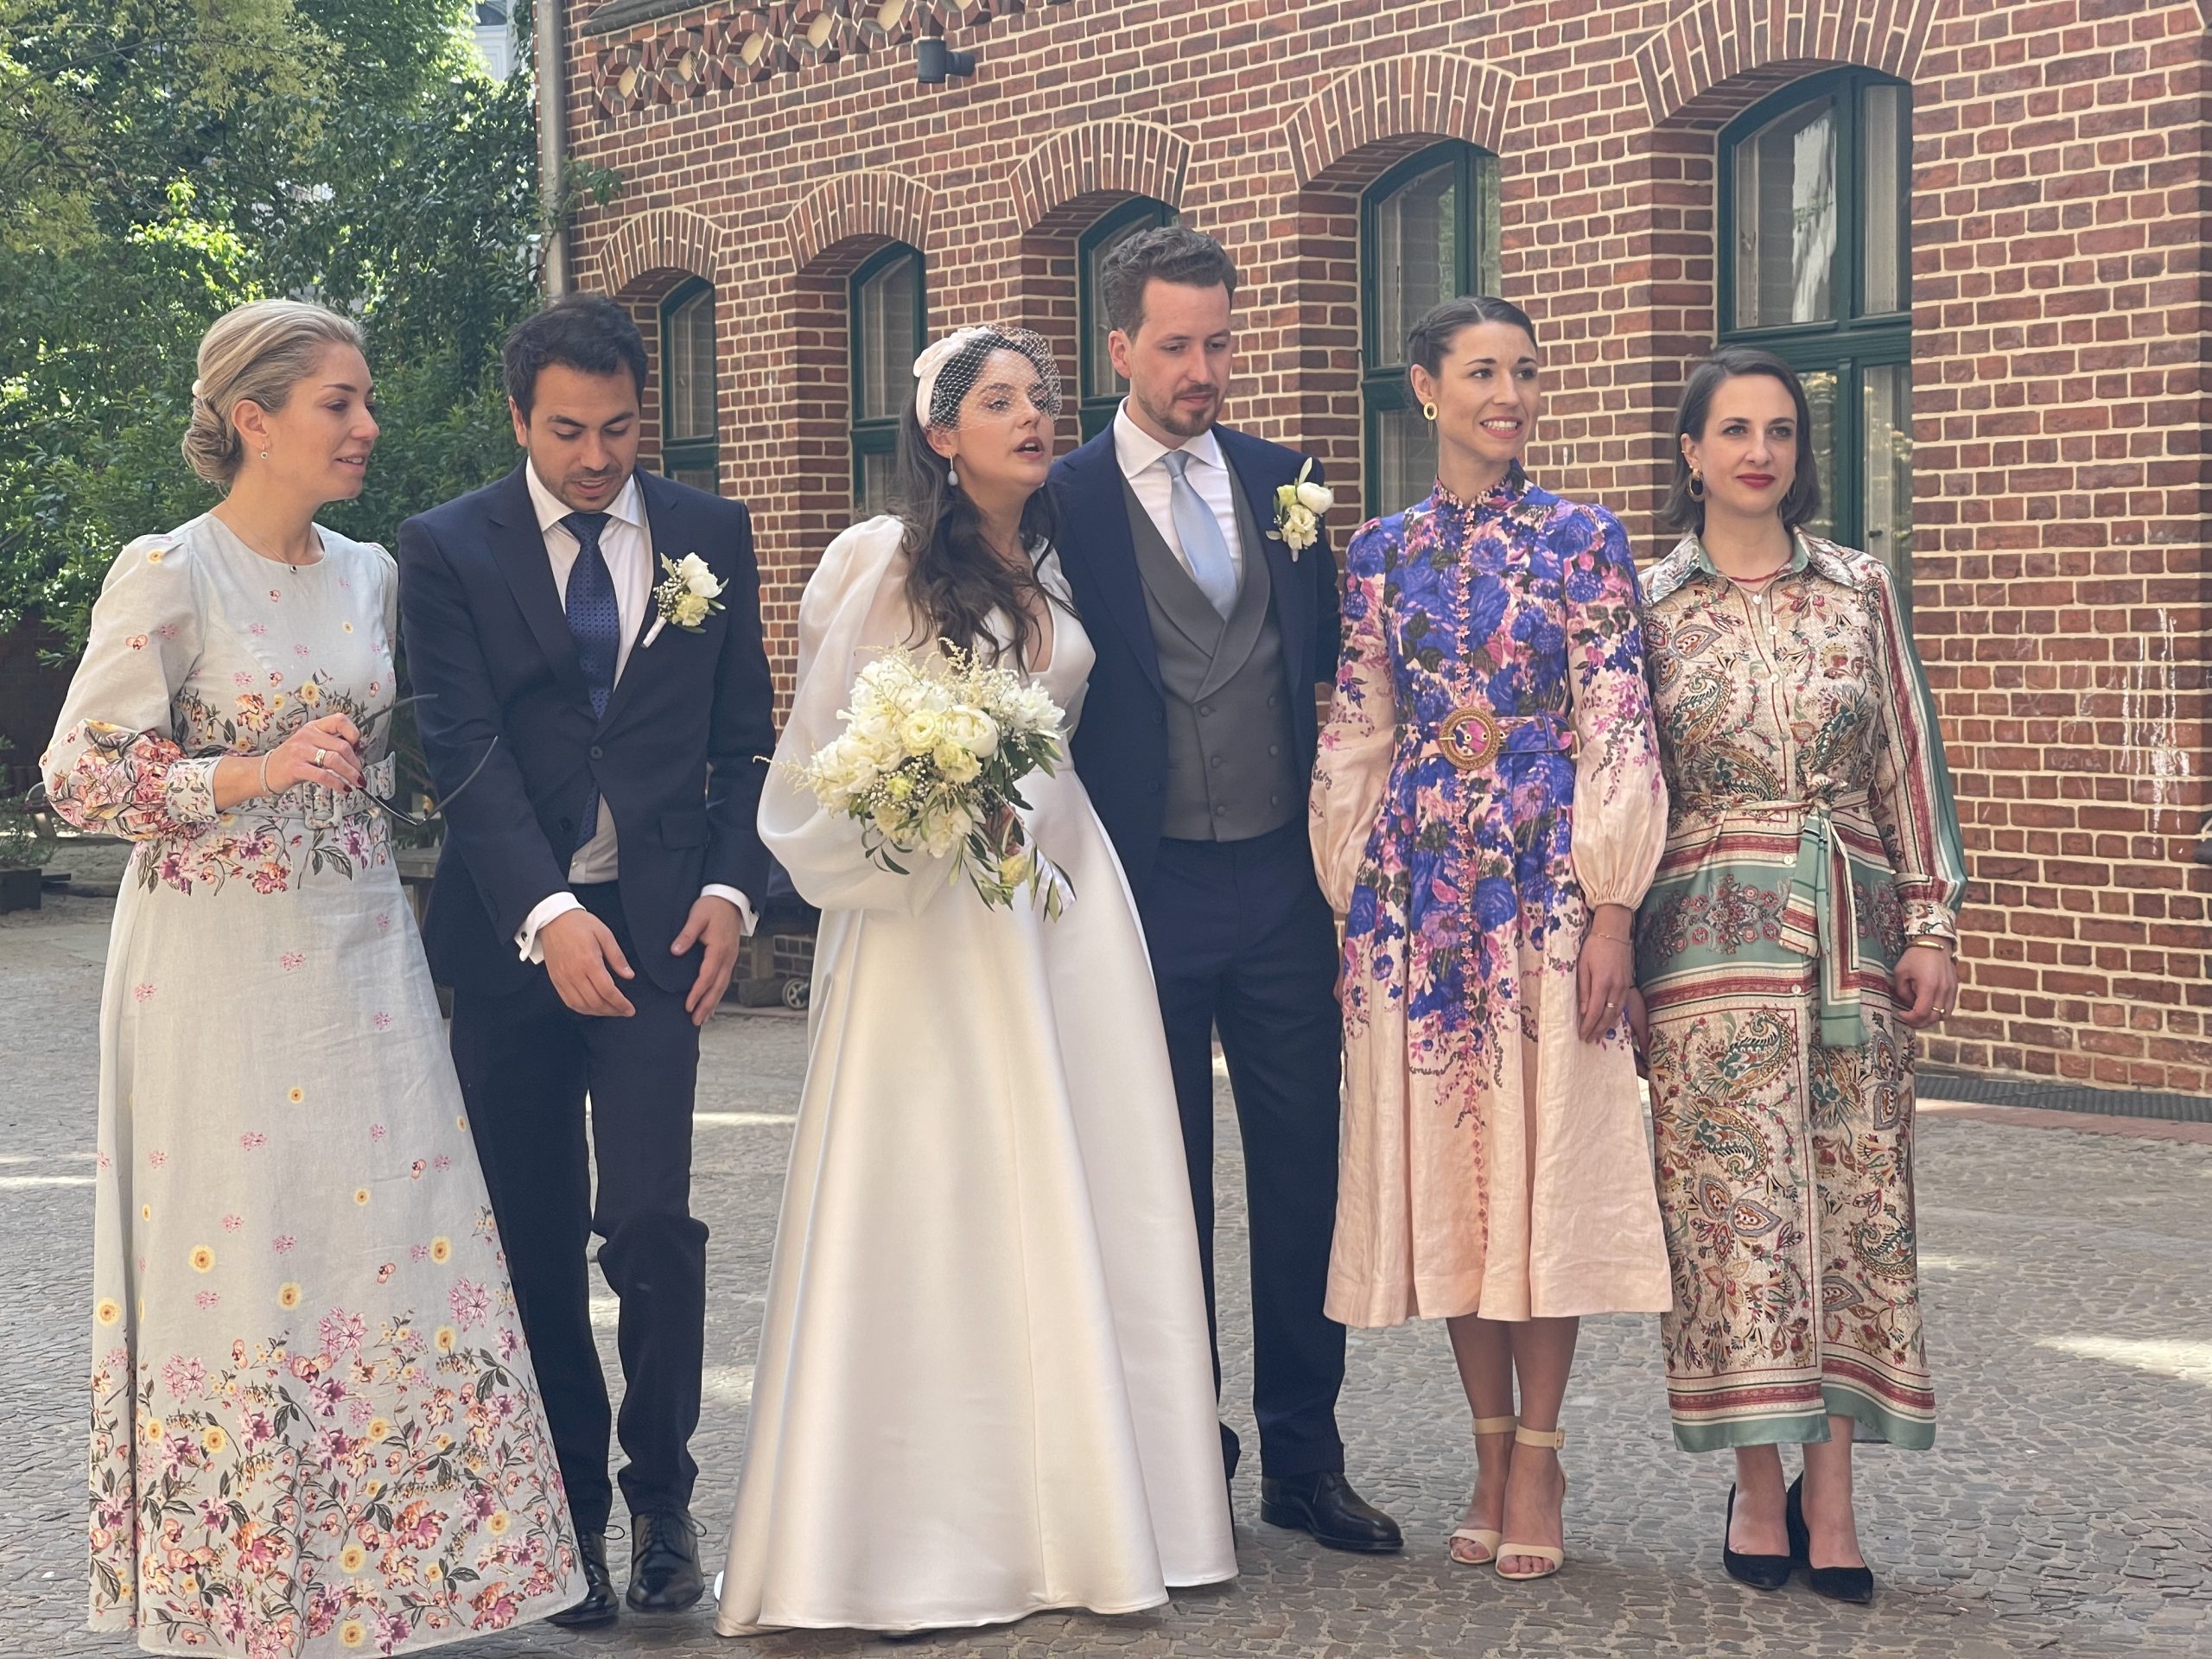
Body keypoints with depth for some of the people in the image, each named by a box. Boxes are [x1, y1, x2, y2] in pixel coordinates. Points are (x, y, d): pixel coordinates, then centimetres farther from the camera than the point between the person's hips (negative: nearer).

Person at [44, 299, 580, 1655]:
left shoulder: (370, 574, 10)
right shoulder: (168, 574, -8)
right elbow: (82, 775, -10)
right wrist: (252, 776, -19)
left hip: (362, 956, 5)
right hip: (222, 967, -5)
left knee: (393, 1238, 2)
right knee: (242, 1255, -1)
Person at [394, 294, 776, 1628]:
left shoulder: (711, 534, 8)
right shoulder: (449, 550, 1)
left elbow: (744, 733, 12)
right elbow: (466, 750, -8)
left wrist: (730, 889, -2)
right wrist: (546, 913, -20)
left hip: (661, 921, 0)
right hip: (514, 930, 0)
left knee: (650, 1219, -12)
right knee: (537, 1244, 6)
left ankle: (662, 1490, 7)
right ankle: (573, 1505, 20)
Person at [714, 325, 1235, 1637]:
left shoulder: (1062, 569, 13)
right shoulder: (878, 565, -2)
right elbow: (822, 751, 0)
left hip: (1064, 893, 5)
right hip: (930, 902, -5)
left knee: (1084, 1197, 2)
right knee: (932, 1203, -4)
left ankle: (1089, 1501, 9)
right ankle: (930, 1531, 1)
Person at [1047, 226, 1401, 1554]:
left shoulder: (1283, 484, 9)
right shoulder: (1065, 504, -5)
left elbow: (1330, 671, 14)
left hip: (1283, 882, 4)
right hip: (1149, 887, -4)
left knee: (1306, 1171, 8)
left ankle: (1306, 1457, 19)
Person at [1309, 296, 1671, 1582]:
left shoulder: (1584, 540, 1)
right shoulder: (1381, 554, 9)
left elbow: (1617, 729, -4)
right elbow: (1358, 741, 10)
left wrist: (1612, 907, -9)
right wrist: (1353, 902, 7)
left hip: (1548, 881, -3)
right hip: (1417, 886, 3)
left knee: (1546, 1155, -1)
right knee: (1441, 1162, 6)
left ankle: (1538, 1459, 9)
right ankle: (1492, 1450, 17)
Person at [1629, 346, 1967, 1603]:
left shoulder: (1861, 590, 9)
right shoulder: (1648, 603, 5)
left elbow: (1913, 765, 8)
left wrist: (1931, 924, 2)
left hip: (1851, 927, 2)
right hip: (1711, 933, -2)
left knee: (1853, 1195, 1)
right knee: (1736, 1200, -2)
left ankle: (1830, 1489, 5)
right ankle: (1761, 1482, 7)